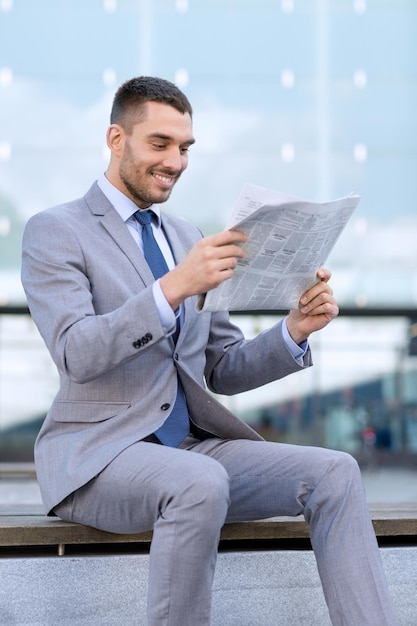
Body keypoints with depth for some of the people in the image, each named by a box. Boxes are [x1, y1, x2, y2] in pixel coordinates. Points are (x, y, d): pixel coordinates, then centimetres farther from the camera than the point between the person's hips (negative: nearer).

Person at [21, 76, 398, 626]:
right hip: (95, 454, -6)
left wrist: (295, 331, -3)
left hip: (190, 447, 6)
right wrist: (174, 288, -30)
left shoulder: (184, 237, 18)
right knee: (201, 482, -36)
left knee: (334, 471, -16)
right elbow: (77, 353, -18)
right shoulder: (54, 232, -1)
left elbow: (223, 371, 16)